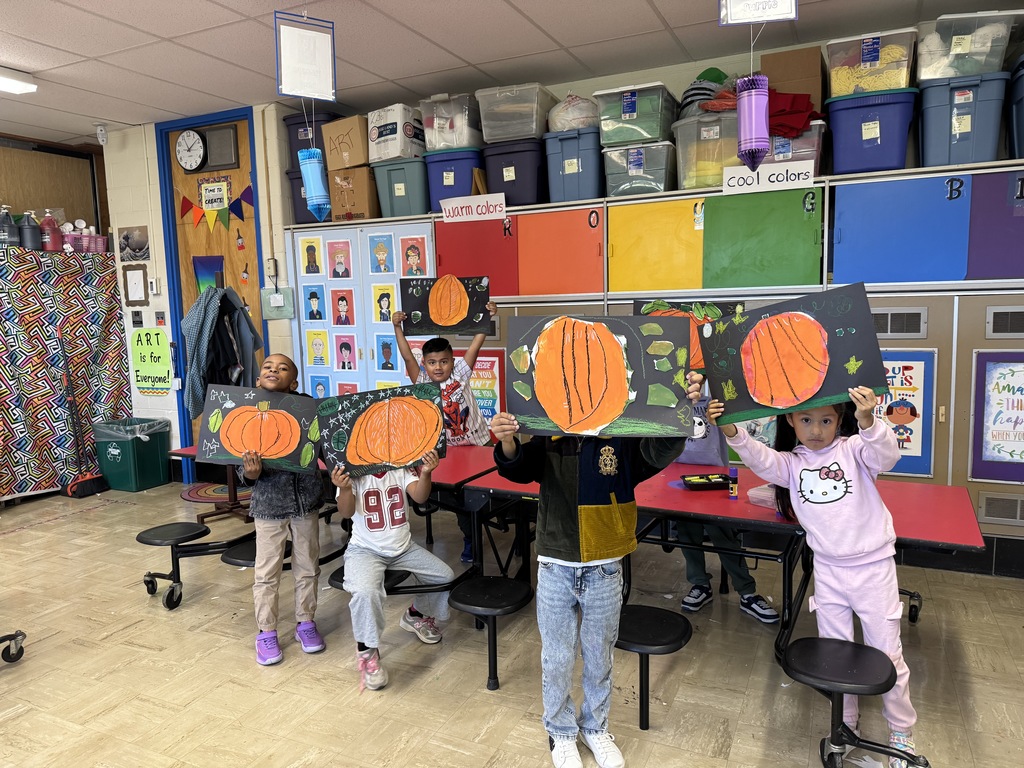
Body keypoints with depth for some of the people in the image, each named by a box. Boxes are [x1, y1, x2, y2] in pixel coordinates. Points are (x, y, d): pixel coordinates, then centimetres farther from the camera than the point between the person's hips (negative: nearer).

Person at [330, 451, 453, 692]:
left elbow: (419, 497, -19)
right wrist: (344, 489, -48)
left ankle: (416, 615, 29)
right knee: (365, 591, -33)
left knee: (446, 576, 1)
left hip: (404, 548, 5)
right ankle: (366, 651, -10)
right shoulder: (354, 475, -13)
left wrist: (425, 474, -40)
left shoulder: (403, 470, -4)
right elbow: (346, 512, -26)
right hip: (366, 550, -4)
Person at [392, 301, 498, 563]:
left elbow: (475, 346, -13)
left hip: (478, 443, -2)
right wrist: (397, 328, -20)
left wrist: (487, 318, -20)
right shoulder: (422, 383, -5)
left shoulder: (460, 374, -6)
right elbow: (407, 356, -13)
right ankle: (470, 539, 26)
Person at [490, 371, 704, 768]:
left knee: (599, 657, 21)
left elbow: (659, 452, -26)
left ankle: (596, 727, 46)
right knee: (556, 660, 17)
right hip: (555, 569, 0)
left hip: (604, 571, 0)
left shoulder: (623, 438, -11)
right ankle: (561, 731, 42)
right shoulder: (547, 439, -9)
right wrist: (507, 444, -44)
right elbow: (517, 468, -20)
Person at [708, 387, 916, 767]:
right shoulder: (791, 463, -3)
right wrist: (732, 432, -39)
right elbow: (761, 460, -20)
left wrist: (869, 422, -50)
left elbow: (887, 455, -29)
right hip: (828, 570, 3)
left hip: (873, 566, -3)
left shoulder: (855, 448, -10)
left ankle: (901, 731, 33)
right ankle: (845, 725, 35)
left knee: (887, 654, 10)